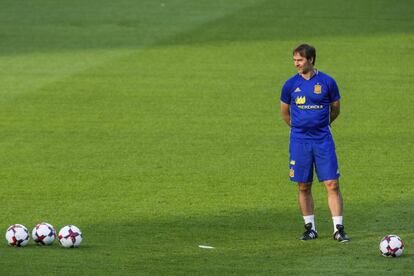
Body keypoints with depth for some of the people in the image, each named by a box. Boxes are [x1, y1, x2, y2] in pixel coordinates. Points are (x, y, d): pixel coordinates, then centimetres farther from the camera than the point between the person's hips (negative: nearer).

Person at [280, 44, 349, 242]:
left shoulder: (327, 82, -2)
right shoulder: (291, 84, 1)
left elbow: (335, 110, 11)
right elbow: (285, 112, 15)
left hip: (323, 140, -1)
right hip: (299, 142, 1)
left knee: (332, 184, -7)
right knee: (304, 187, 4)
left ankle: (338, 229, -3)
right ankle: (310, 228, 15)